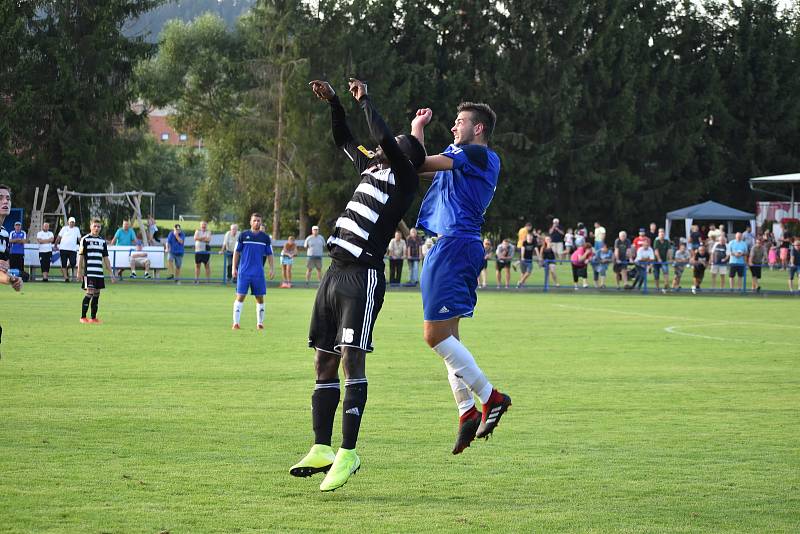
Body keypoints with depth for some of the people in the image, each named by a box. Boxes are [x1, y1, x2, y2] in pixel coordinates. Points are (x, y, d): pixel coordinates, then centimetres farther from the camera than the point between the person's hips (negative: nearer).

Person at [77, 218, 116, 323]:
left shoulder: (102, 241, 15)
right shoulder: (85, 239, 0)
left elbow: (106, 258, 18)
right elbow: (81, 256, -2)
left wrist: (111, 274, 14)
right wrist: (79, 271, -8)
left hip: (99, 273, 5)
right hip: (88, 272, -5)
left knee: (96, 295, 6)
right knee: (90, 293, -12)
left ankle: (93, 318, 12)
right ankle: (83, 317, -3)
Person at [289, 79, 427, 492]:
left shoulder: (405, 178, -3)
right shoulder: (371, 169, 20)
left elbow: (385, 138, -16)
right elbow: (344, 139, 33)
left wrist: (365, 100, -2)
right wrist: (332, 102, 22)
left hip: (363, 276, -9)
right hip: (335, 272, 9)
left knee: (352, 358, -13)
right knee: (324, 362, 6)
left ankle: (348, 453, -14)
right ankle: (321, 449, 9)